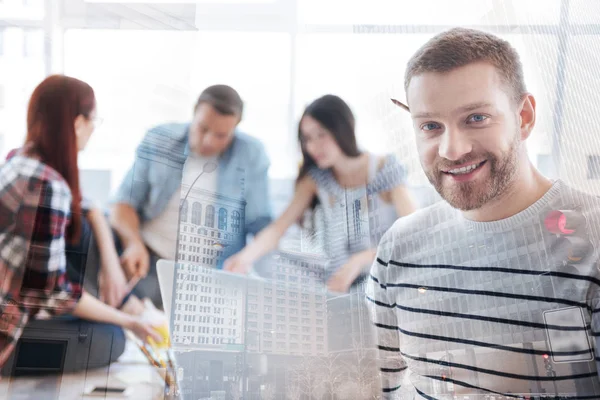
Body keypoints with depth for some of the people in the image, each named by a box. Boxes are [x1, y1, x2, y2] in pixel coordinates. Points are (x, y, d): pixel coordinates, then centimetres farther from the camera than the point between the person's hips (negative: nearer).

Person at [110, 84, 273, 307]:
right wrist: (134, 243, -11)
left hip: (213, 277, 0)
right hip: (149, 262, 1)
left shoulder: (251, 155, -1)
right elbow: (125, 202, 6)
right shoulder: (159, 141, 4)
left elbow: (261, 225, 1)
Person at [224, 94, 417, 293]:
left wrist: (359, 260, -31)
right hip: (338, 288, 4)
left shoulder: (385, 171, -8)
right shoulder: (317, 177, 2)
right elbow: (278, 228, -6)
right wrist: (246, 257, -25)